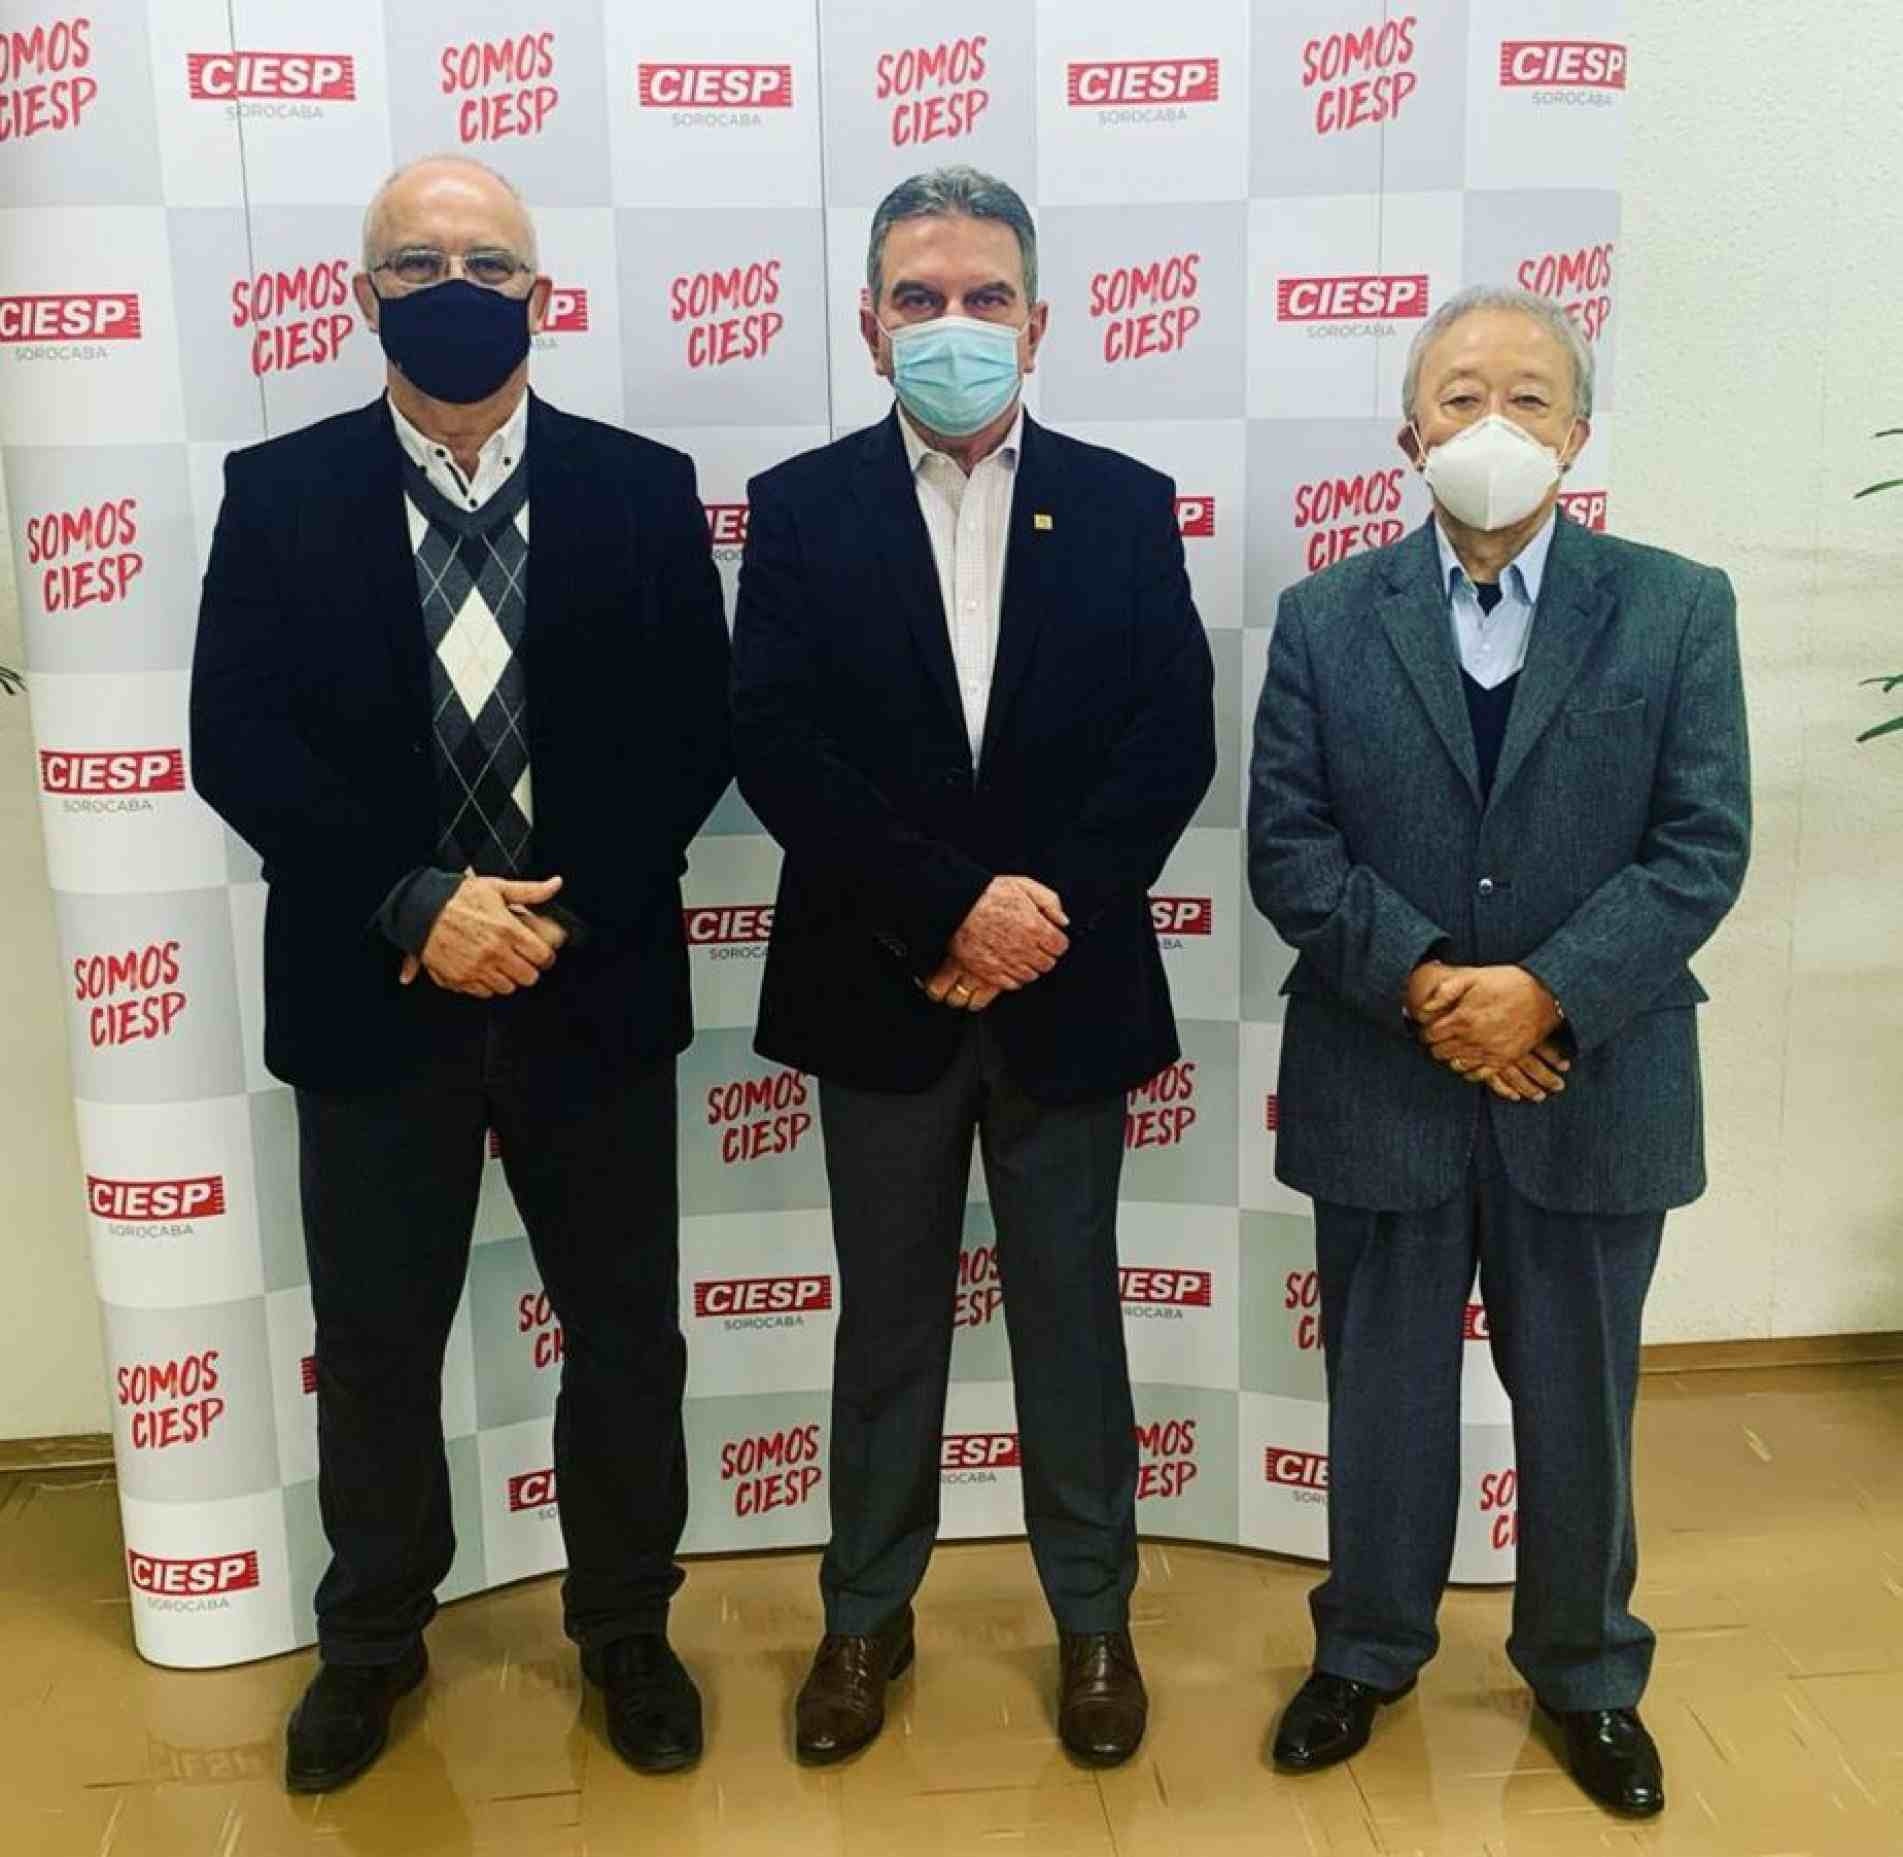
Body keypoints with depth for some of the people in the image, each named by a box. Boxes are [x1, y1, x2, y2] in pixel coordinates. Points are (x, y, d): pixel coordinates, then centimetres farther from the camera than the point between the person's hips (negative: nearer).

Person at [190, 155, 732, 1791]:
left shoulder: (641, 489, 2)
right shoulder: (278, 492, 2)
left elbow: (695, 735, -2)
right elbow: (237, 744, -5)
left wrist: (564, 911, -14)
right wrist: (416, 904, -16)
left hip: (593, 991, 0)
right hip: (374, 996, 0)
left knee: (626, 1338, 12)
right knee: (375, 1346, 14)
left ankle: (627, 1631, 35)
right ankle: (373, 1640, 38)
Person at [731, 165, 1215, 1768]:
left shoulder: (1126, 505, 3)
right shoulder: (801, 508, 0)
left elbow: (1174, 744, -4)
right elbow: (775, 749, -9)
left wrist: (1044, 914, -14)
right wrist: (951, 907, -17)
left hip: (1066, 988, 1)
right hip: (880, 991, 0)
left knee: (1071, 1312, 13)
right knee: (889, 1319, 13)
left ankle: (1095, 1616, 31)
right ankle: (869, 1613, 32)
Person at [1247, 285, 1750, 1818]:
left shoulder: (1677, 609, 0)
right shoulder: (1326, 619, 2)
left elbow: (1704, 846, -6)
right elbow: (1288, 847, -4)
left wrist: (1549, 989, -17)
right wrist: (1424, 982, -17)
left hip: (1592, 1085, 0)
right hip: (1384, 1081, 0)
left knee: (1581, 1403, 15)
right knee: (1383, 1395, 14)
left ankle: (1588, 1674, 38)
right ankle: (1369, 1650, 36)